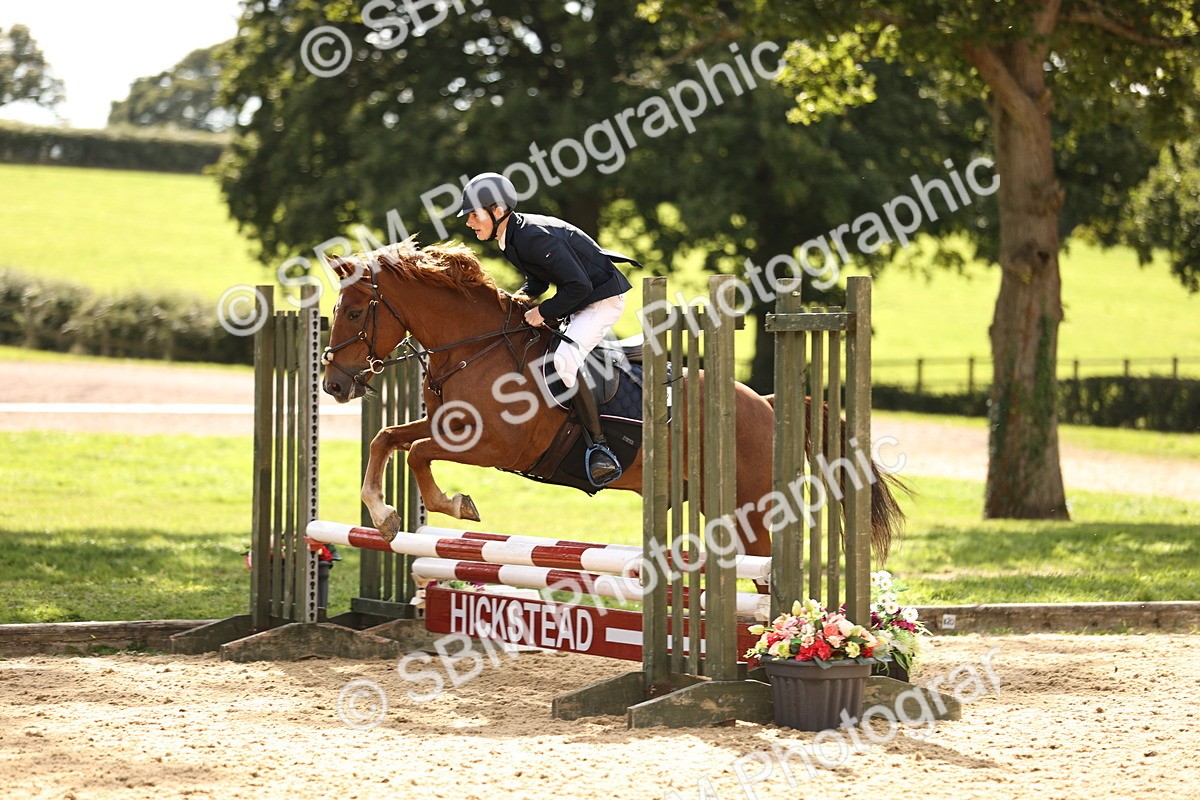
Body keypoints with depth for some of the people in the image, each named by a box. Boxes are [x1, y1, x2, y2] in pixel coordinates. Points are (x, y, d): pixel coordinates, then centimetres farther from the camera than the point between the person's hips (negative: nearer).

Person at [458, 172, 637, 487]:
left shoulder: (534, 236, -28)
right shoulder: (510, 238, 3)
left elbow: (579, 285, -30)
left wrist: (543, 312, -21)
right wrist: (519, 300, -1)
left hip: (602, 299, -11)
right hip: (577, 300, 11)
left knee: (564, 360, -30)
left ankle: (600, 446, -24)